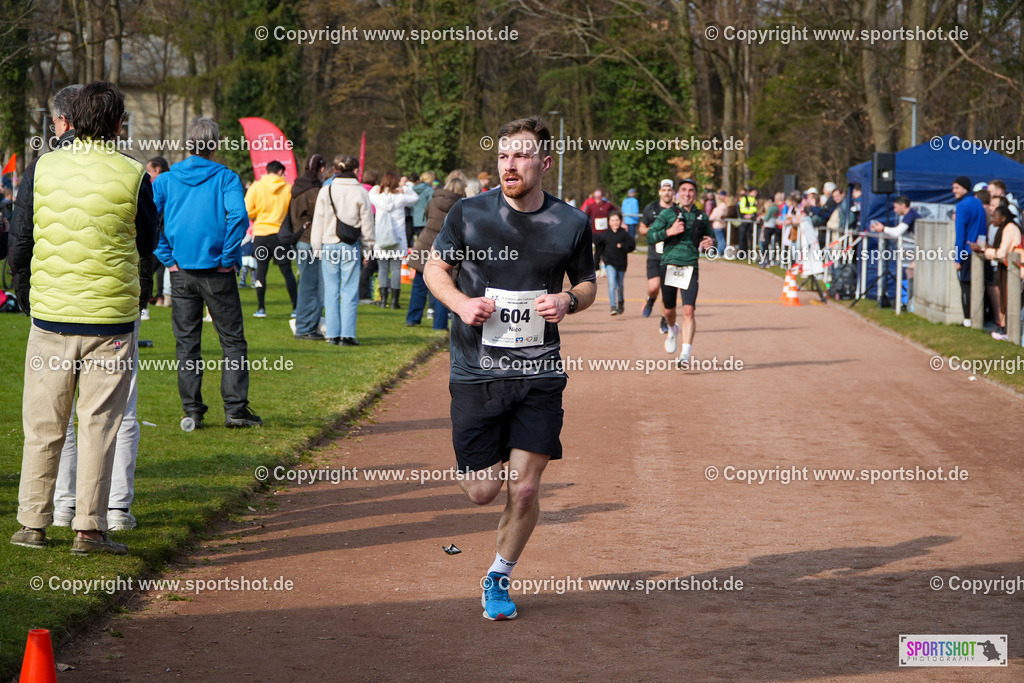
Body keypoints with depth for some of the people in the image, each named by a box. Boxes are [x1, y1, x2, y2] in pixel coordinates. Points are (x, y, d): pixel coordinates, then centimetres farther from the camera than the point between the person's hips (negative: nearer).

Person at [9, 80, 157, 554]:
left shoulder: (42, 169, -1)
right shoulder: (133, 176, -6)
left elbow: (21, 240, 3)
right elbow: (146, 246, 5)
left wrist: (23, 293, 18)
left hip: (50, 314, 2)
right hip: (112, 317, -2)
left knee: (43, 426, 10)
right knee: (99, 424, 4)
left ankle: (32, 524, 14)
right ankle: (89, 527, 3)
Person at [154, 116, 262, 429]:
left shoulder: (166, 180, 5)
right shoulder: (225, 177, -3)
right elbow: (238, 215, -18)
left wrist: (167, 257, -2)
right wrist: (229, 258, -10)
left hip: (181, 271, 3)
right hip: (216, 271, -2)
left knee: (186, 342, 9)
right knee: (232, 340, 5)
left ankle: (192, 410, 8)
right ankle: (235, 408, -1)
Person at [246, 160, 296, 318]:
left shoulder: (256, 187, -2)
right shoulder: (288, 188, -2)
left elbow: (247, 211, -6)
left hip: (261, 234, 0)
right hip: (281, 234, 0)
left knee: (261, 270, 7)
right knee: (287, 271, 5)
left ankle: (261, 308, 4)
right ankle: (295, 307, 3)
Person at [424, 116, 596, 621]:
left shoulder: (571, 224, 0)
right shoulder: (468, 214, -3)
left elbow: (587, 284, 14)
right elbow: (434, 268, 9)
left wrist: (569, 301, -9)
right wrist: (460, 302, -11)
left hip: (539, 375, 0)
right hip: (477, 371, 0)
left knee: (525, 489, -4)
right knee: (481, 491, 1)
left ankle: (499, 578, 20)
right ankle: (490, 457, 40)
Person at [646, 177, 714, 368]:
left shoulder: (702, 217, 13)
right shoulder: (668, 214, 6)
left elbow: (711, 236, 27)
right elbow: (651, 235, 1)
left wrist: (711, 242, 4)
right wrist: (669, 232, -14)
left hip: (690, 266, 0)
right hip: (669, 264, 0)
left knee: (688, 311, -13)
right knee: (669, 310, 9)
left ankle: (686, 354, -14)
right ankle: (672, 330, 45)